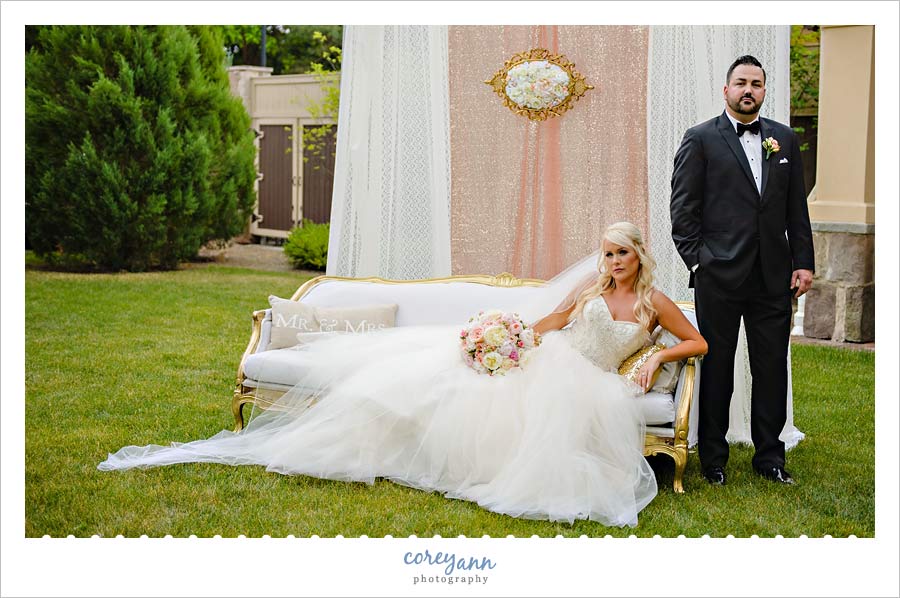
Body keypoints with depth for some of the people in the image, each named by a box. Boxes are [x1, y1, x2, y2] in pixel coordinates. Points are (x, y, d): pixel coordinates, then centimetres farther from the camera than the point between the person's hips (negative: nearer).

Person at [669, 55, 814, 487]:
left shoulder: (784, 139, 11)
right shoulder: (700, 139, -1)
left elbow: (797, 208, 11)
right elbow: (683, 209, -3)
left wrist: (803, 262, 5)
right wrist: (696, 262, -9)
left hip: (773, 276, 4)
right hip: (719, 276, -3)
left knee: (772, 369, 8)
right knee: (716, 368, 6)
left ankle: (769, 456, 20)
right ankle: (713, 458, 17)